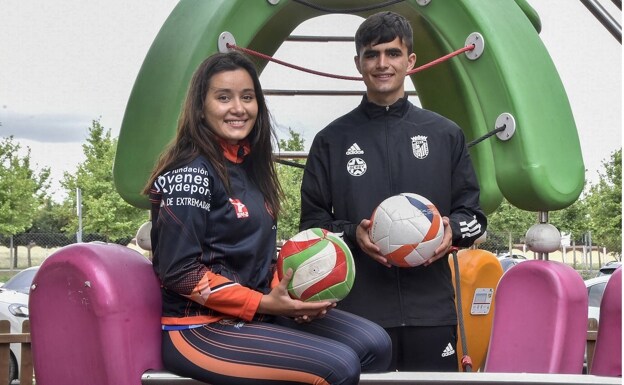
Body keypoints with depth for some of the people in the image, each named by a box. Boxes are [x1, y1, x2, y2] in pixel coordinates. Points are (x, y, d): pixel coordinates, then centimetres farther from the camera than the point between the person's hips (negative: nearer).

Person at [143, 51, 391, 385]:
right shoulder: (190, 174, -16)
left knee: (374, 344, -3)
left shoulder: (250, 164, 10)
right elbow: (179, 273, -19)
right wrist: (263, 304, -18)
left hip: (257, 310, 8)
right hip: (198, 328, -8)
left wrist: (282, 294, -1)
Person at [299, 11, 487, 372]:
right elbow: (313, 221, 9)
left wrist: (452, 230, -9)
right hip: (357, 311, -1)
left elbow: (472, 213, 14)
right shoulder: (332, 140, 8)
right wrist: (353, 234, -11)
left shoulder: (446, 134, 12)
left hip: (432, 310, 1)